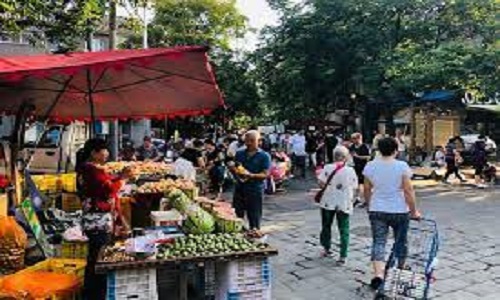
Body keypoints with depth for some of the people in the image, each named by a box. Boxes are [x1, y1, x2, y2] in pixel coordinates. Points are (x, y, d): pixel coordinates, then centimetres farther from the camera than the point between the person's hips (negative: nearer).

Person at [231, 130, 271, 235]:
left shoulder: (264, 156, -4)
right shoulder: (239, 153, 10)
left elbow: (265, 174, -11)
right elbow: (233, 167, 15)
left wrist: (250, 175, -26)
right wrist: (235, 171, -10)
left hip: (255, 190, -4)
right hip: (240, 188, 4)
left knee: (254, 215, 3)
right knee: (237, 213, 11)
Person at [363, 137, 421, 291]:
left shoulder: (370, 166, -2)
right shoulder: (402, 166, -10)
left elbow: (367, 189, 5)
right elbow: (408, 191, -11)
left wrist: (370, 205, 19)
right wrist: (414, 210, -2)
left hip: (377, 211, 1)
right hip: (400, 211, -1)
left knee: (379, 242, 3)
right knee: (400, 241, 17)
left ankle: (378, 274, -11)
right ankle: (401, 270, 33)